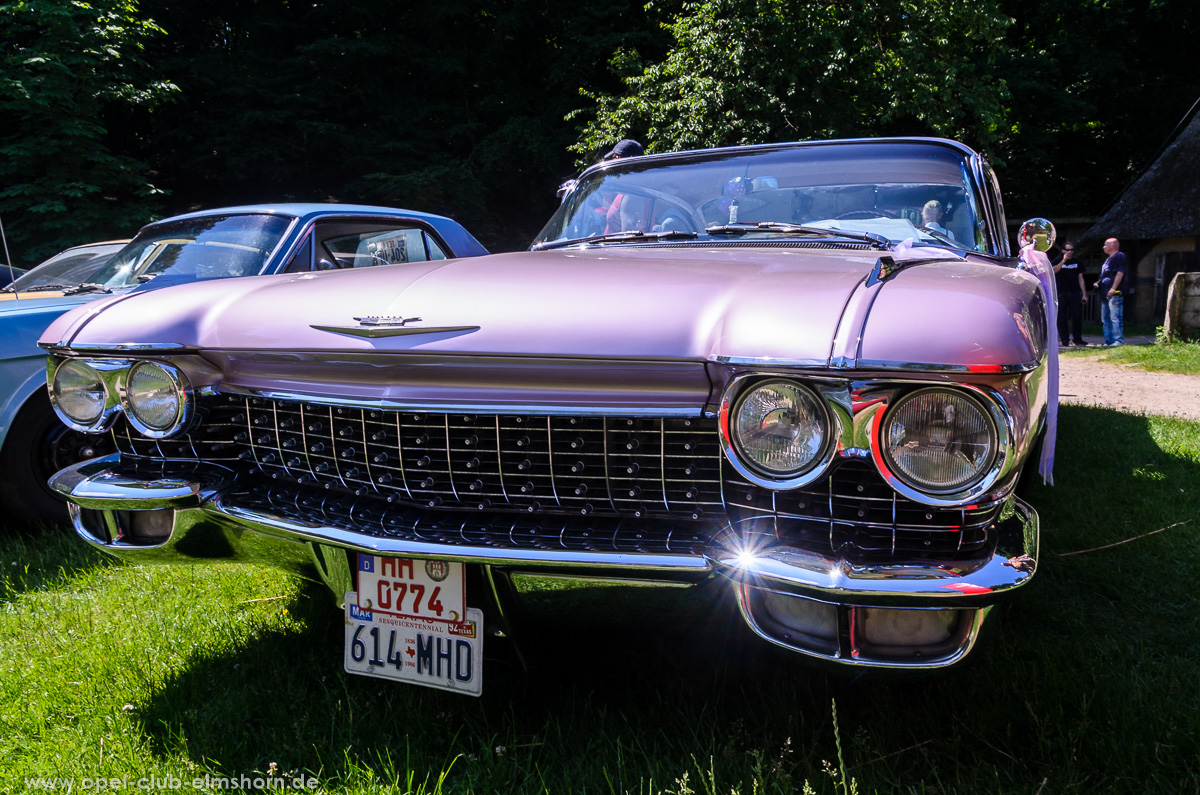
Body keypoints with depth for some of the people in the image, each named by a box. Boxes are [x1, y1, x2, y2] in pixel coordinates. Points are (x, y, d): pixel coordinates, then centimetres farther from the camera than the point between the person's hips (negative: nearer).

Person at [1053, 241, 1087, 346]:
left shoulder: (1077, 263, 14)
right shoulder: (1058, 261, 7)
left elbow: (1080, 278, 13)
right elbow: (1054, 270, -15)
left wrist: (1084, 294, 6)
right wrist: (1064, 260, -26)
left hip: (1075, 293, 2)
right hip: (1062, 293, -2)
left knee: (1077, 316, -1)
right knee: (1062, 317, -2)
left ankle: (1078, 339, 6)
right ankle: (1064, 340, 3)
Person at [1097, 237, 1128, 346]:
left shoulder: (1119, 256, -7)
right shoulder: (1108, 259, 23)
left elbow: (1120, 273, -16)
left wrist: (1113, 289, -22)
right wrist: (1099, 283, 13)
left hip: (1114, 294, -11)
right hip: (1105, 294, 11)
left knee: (1115, 318, -12)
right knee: (1105, 319, 12)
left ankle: (1119, 340, -11)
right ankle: (1108, 340, 17)